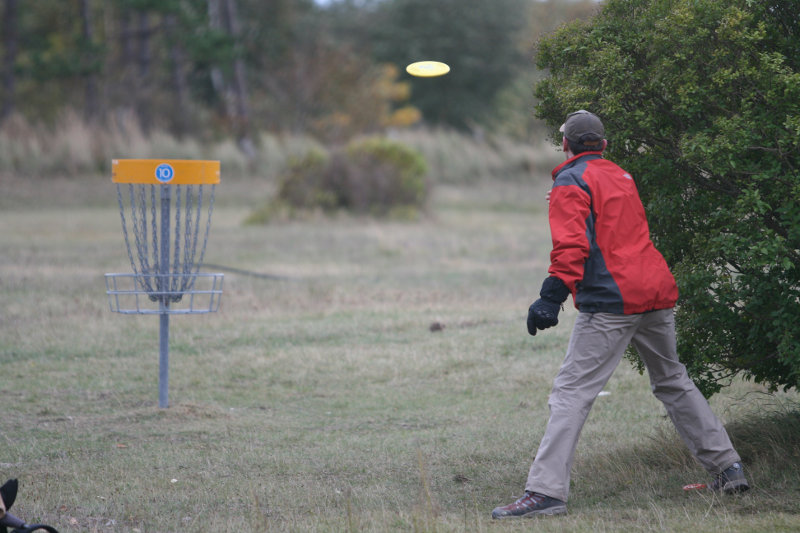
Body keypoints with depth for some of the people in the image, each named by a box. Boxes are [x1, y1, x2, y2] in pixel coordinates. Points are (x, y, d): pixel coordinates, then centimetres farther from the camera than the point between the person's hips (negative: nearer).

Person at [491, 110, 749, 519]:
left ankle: (546, 490, -19)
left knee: (572, 391, -10)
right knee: (672, 382, 23)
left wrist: (553, 296, -24)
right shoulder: (621, 176, 21)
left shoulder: (570, 182, -3)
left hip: (613, 300, -8)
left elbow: (571, 244, -17)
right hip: (658, 291, 8)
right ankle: (727, 469, 25)